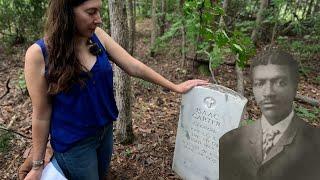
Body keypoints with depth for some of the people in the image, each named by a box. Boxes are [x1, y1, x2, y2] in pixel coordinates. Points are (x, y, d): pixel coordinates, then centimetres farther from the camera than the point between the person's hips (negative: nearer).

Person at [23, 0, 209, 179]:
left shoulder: (97, 36, -9)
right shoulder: (39, 54, -21)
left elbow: (133, 66, -7)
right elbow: (42, 114, -13)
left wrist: (175, 87, -5)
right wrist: (38, 165, -5)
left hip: (106, 130, 5)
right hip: (73, 143, -5)